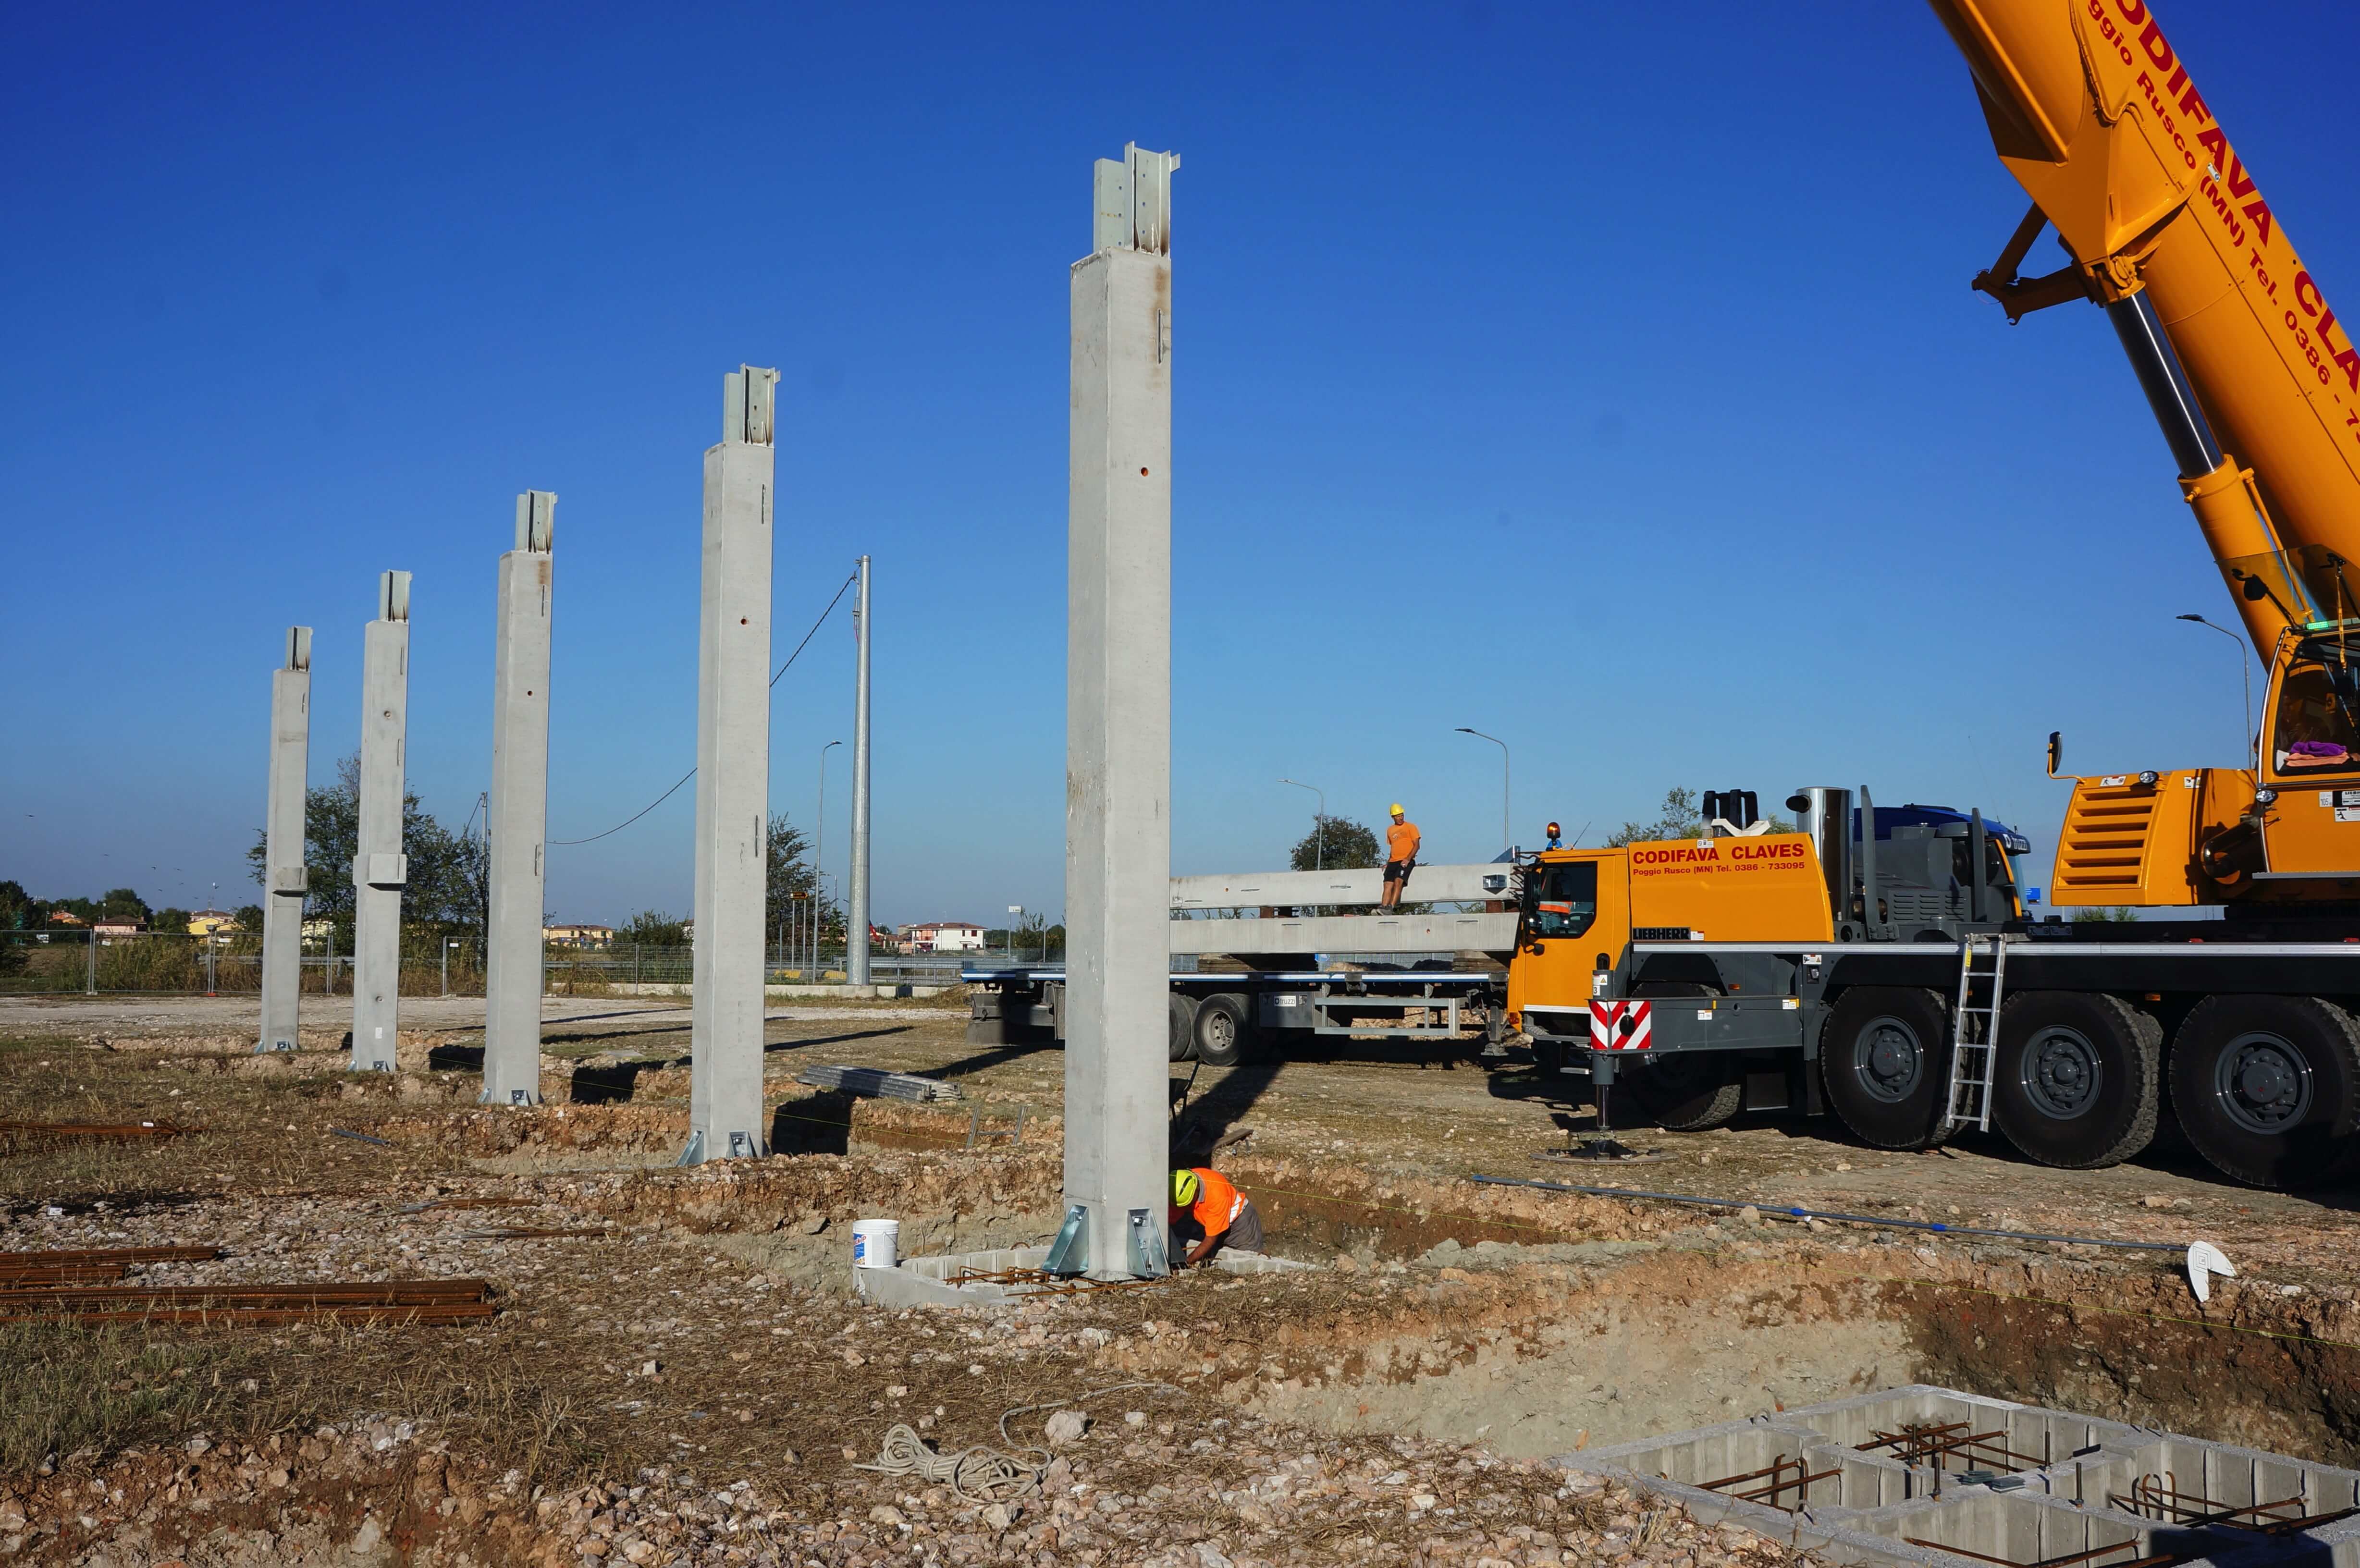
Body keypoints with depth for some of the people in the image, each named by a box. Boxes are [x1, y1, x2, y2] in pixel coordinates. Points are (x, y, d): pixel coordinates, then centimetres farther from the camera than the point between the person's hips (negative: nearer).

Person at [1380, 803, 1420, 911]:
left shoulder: (1411, 827, 4)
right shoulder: (1390, 830, 20)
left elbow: (1416, 846, -2)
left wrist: (1408, 859, -16)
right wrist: (1388, 863, 14)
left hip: (1407, 861, -6)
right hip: (1393, 862, 6)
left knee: (1398, 881, -25)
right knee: (1388, 884, -12)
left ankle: (1390, 908, -35)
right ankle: (1383, 907, -23)